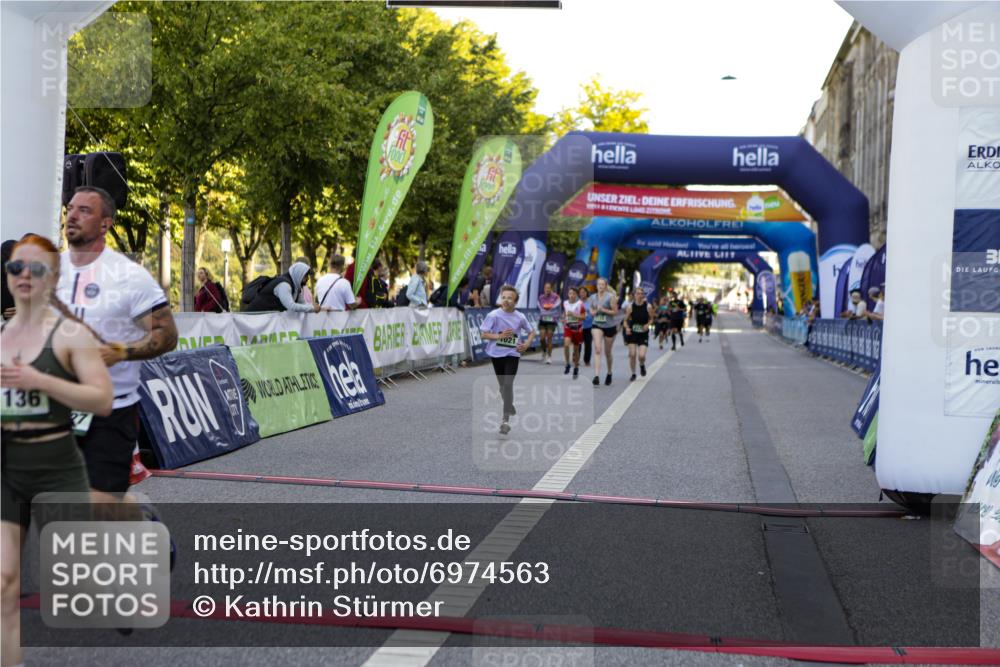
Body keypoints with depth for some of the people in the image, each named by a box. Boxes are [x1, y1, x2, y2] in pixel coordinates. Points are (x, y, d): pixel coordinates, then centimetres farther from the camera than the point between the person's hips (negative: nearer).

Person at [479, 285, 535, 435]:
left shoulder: (520, 317, -3)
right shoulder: (494, 315, -8)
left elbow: (531, 332, 12)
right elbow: (484, 334, -8)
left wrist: (527, 344, -5)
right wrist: (499, 336, -22)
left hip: (512, 354, -1)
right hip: (496, 354, 1)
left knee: (508, 384, -14)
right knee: (502, 385, 14)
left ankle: (506, 419, -12)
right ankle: (509, 407, 41)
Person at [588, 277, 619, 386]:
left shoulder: (610, 297, -10)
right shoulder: (593, 297, 3)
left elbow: (615, 312, -10)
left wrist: (603, 310, -20)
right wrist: (595, 311, -4)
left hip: (610, 326, -2)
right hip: (597, 325, 2)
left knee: (607, 352, 10)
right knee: (597, 349, -17)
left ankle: (609, 373, 36)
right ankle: (597, 376, -24)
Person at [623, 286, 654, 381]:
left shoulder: (648, 306, -9)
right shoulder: (630, 306, -8)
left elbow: (651, 318, 5)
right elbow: (626, 320, 1)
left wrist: (647, 325, -14)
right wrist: (627, 328, -18)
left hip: (643, 334, -1)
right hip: (632, 333, 1)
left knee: (641, 355, -13)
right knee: (632, 354, -4)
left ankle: (642, 365, 24)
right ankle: (633, 374, 16)